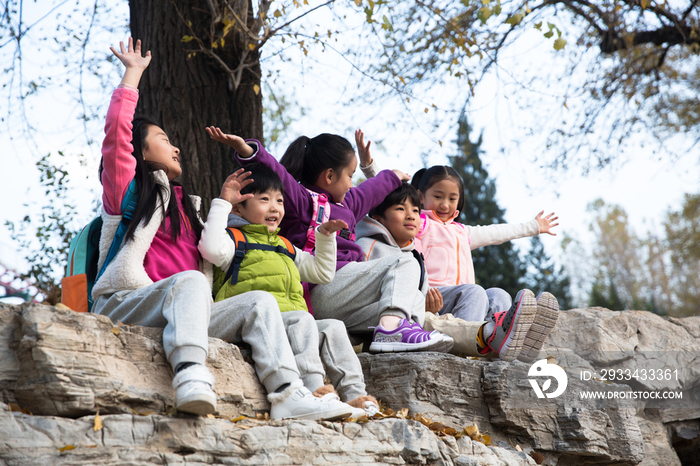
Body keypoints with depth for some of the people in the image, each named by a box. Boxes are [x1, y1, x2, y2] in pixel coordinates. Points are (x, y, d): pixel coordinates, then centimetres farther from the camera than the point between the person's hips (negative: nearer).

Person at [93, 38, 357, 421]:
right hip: (123, 304, -6)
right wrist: (133, 73, 7)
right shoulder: (126, 188, 12)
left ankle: (287, 394, -34)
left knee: (259, 301, -13)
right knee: (189, 280, -35)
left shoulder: (185, 205, 31)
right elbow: (116, 130, -1)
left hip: (180, 312, 6)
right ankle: (190, 376, -59)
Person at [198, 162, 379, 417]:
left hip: (295, 323, 7)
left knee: (333, 327, -13)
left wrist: (325, 236, 27)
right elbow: (212, 249, -16)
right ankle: (313, 388, -48)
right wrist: (222, 203, -9)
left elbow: (323, 272, 38)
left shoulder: (284, 248, 32)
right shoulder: (235, 240, 9)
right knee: (301, 319, -32)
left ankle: (354, 394, -21)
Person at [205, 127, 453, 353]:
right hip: (321, 290, -10)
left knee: (416, 302, 4)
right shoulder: (302, 199, 0)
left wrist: (392, 177, 68)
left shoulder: (343, 205, 31)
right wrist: (246, 150, -35)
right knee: (404, 263, -11)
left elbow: (367, 194, 52)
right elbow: (274, 173, -18)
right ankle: (391, 328, -31)